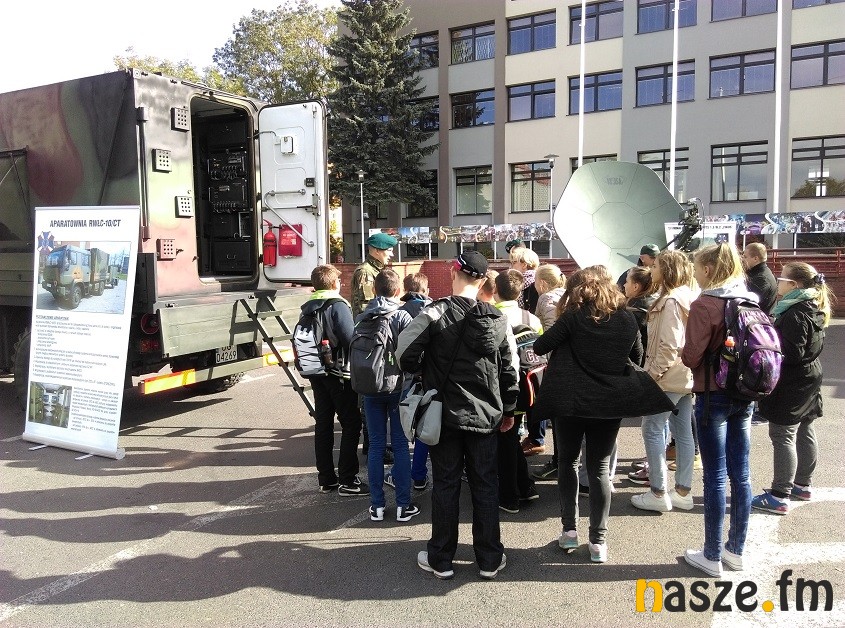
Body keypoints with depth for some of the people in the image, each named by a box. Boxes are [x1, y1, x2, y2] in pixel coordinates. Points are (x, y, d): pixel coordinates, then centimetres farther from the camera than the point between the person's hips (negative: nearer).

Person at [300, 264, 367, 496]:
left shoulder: (306, 308, 10)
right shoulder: (338, 305, -13)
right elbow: (350, 340, -19)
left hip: (316, 373, 7)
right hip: (339, 373, -7)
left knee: (323, 424, 12)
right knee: (351, 424, 1)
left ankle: (326, 479, 19)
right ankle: (347, 481, 2)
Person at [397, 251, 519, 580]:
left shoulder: (435, 314, -14)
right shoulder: (497, 318, -1)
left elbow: (406, 356, -17)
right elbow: (509, 369, 4)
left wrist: (427, 370, 5)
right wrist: (508, 409, 16)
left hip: (445, 414, -3)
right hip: (486, 416, 3)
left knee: (445, 485, 9)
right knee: (485, 485, 12)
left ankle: (440, 559, 21)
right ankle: (490, 559, 23)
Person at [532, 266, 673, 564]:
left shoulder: (573, 317, -10)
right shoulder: (627, 319, 1)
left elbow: (540, 346, -7)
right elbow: (637, 354, 16)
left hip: (571, 400, -2)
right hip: (610, 402, 3)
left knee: (568, 461, 16)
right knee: (599, 468, 9)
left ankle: (569, 530, 16)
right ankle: (598, 540, 10)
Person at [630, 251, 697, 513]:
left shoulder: (670, 301, -18)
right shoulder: (687, 297, 12)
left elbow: (669, 345, -23)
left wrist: (653, 373, -16)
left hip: (668, 377, -10)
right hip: (686, 375, 10)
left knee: (652, 430, -2)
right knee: (683, 433, 12)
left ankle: (658, 494, 4)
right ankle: (683, 492, 21)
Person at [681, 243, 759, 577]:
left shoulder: (704, 304, -15)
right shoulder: (751, 300, 5)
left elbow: (691, 357, -14)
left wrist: (683, 352, 5)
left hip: (713, 395, -6)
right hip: (745, 395, 7)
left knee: (715, 477, 1)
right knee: (740, 474, 13)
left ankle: (712, 557, 12)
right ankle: (736, 549, 26)